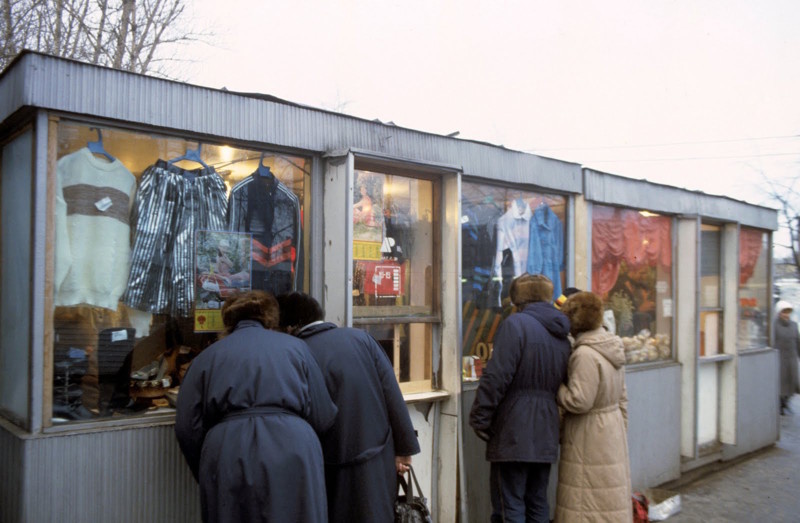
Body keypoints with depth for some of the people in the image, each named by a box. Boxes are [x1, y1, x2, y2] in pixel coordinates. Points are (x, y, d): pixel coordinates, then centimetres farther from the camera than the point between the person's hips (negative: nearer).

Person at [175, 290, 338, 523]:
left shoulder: (207, 356, 16)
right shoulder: (294, 346, 14)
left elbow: (187, 428, 8)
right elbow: (323, 417, 9)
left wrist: (208, 475, 21)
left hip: (228, 460, 1)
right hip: (292, 457, 0)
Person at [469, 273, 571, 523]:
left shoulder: (516, 324, -11)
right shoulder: (562, 336, 12)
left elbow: (496, 377, -18)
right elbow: (562, 384, 16)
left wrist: (480, 418, -11)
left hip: (513, 430, -7)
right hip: (546, 433, 7)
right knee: (538, 502, 17)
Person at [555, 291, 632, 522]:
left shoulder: (585, 355, -22)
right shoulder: (613, 348, 7)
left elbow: (578, 402, -24)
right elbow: (622, 398, 14)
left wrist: (556, 388, -9)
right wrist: (621, 431, 21)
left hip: (589, 437, -9)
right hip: (613, 431, 9)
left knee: (587, 500, 1)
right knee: (610, 495, 18)